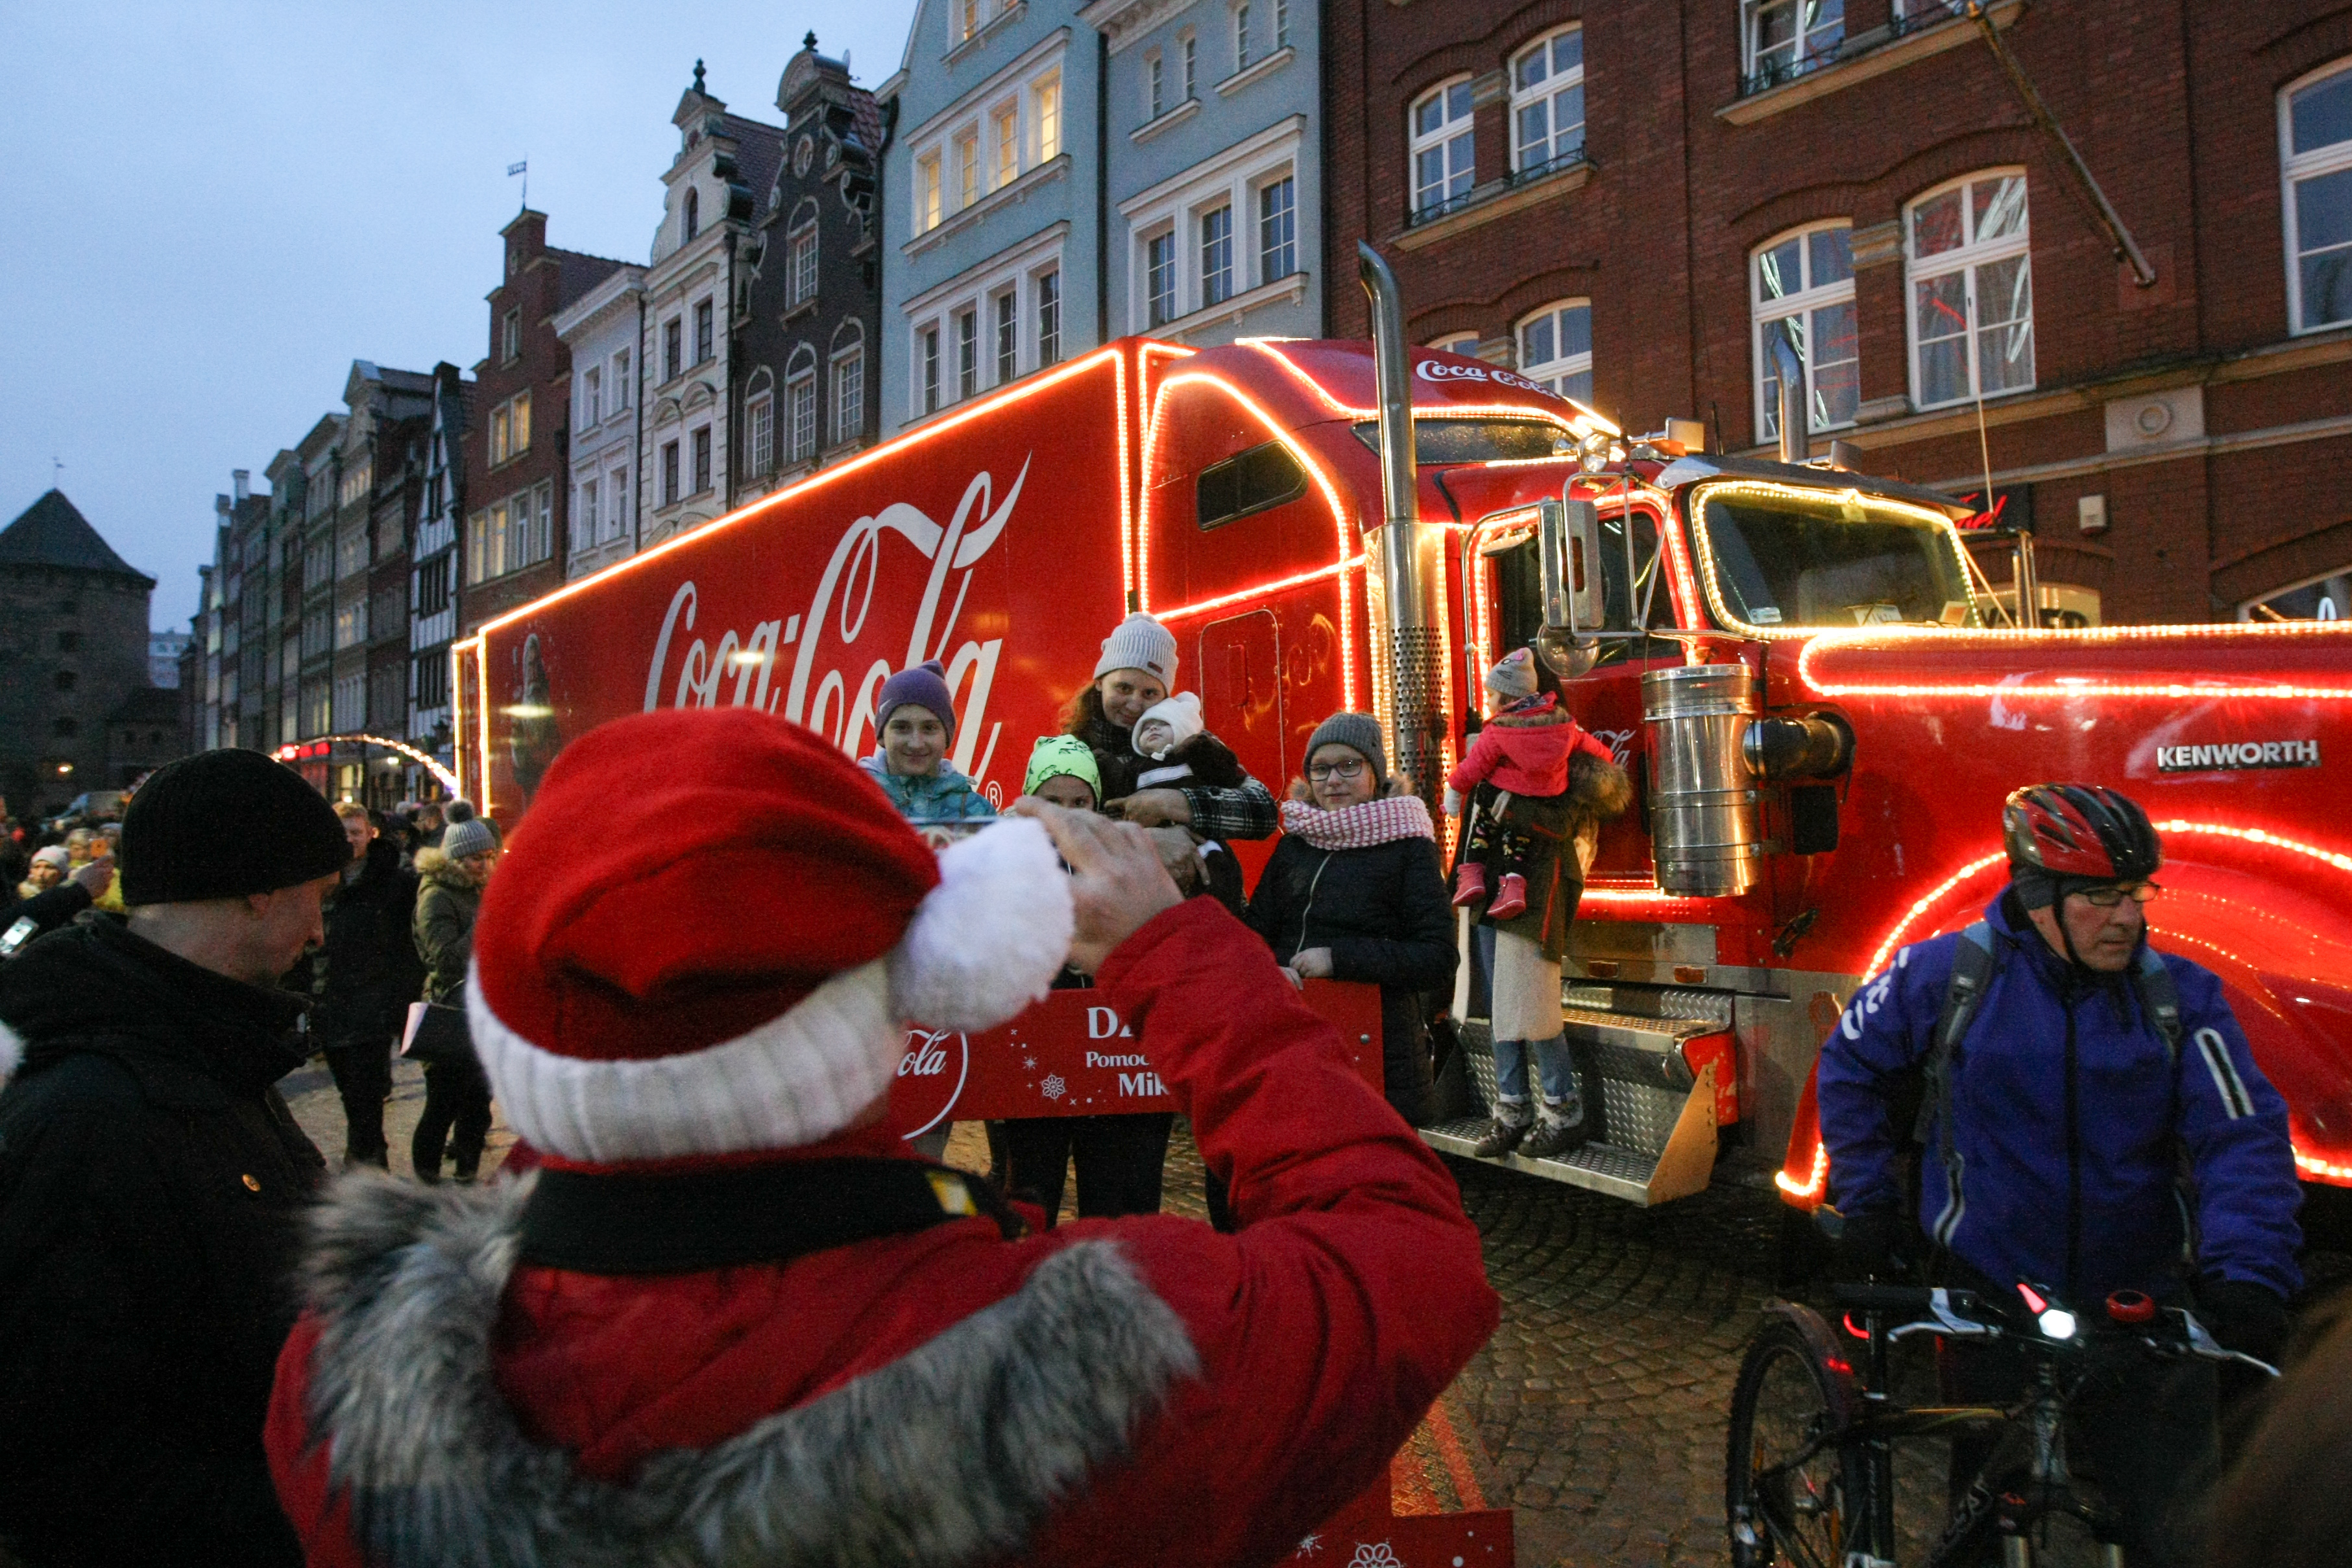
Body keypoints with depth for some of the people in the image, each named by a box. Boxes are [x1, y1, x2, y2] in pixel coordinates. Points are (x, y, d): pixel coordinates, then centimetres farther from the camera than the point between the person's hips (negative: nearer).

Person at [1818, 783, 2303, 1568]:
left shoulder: (2180, 995, -4)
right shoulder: (1945, 973, -7)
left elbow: (2243, 1134, -11)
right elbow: (1852, 1068, 6)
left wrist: (2247, 1272, -25)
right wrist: (1865, 1200, 2)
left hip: (2139, 1302, 1)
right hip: (1989, 1292, -1)